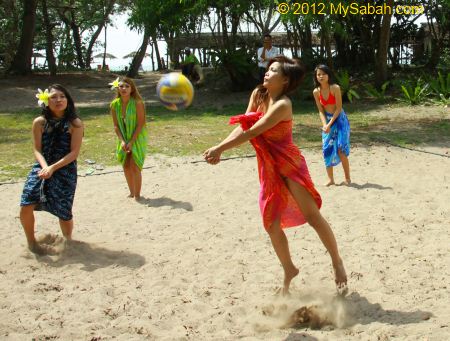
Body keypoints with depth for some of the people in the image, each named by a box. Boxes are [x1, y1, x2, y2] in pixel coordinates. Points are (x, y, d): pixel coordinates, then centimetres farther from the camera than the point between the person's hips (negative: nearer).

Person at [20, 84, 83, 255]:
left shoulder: (75, 124, -6)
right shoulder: (39, 122, 1)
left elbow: (74, 152, -10)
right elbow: (37, 149, 0)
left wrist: (53, 168, -20)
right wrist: (45, 167, -20)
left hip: (65, 170, -2)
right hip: (42, 167, 2)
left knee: (63, 211, 3)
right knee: (26, 206, -14)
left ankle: (68, 240, 34)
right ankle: (31, 242, 11)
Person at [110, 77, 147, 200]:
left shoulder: (138, 103, -19)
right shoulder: (114, 104, -7)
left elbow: (140, 125, -18)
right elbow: (116, 125, -2)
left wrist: (131, 142, -19)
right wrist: (122, 141, -13)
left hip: (137, 138, -5)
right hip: (124, 139, 5)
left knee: (134, 166, -6)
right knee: (126, 166, 11)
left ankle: (137, 195, 7)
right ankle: (131, 192, 29)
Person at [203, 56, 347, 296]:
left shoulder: (282, 105, -20)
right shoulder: (258, 94, 3)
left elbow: (251, 133, -25)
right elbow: (243, 126, 1)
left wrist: (220, 149, -24)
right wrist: (219, 147, -12)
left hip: (289, 164, -7)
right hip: (268, 168, 7)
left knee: (312, 216, -8)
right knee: (272, 226, 6)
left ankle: (337, 263, 8)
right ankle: (289, 271, 23)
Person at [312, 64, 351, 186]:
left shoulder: (335, 88, -17)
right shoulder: (316, 92, -4)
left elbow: (338, 108, -16)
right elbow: (321, 110, 0)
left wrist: (330, 124, -20)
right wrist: (324, 124, -15)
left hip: (339, 119, -4)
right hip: (327, 121, 4)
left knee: (341, 149, -9)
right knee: (327, 149, 2)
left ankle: (347, 178, 4)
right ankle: (330, 179, 12)